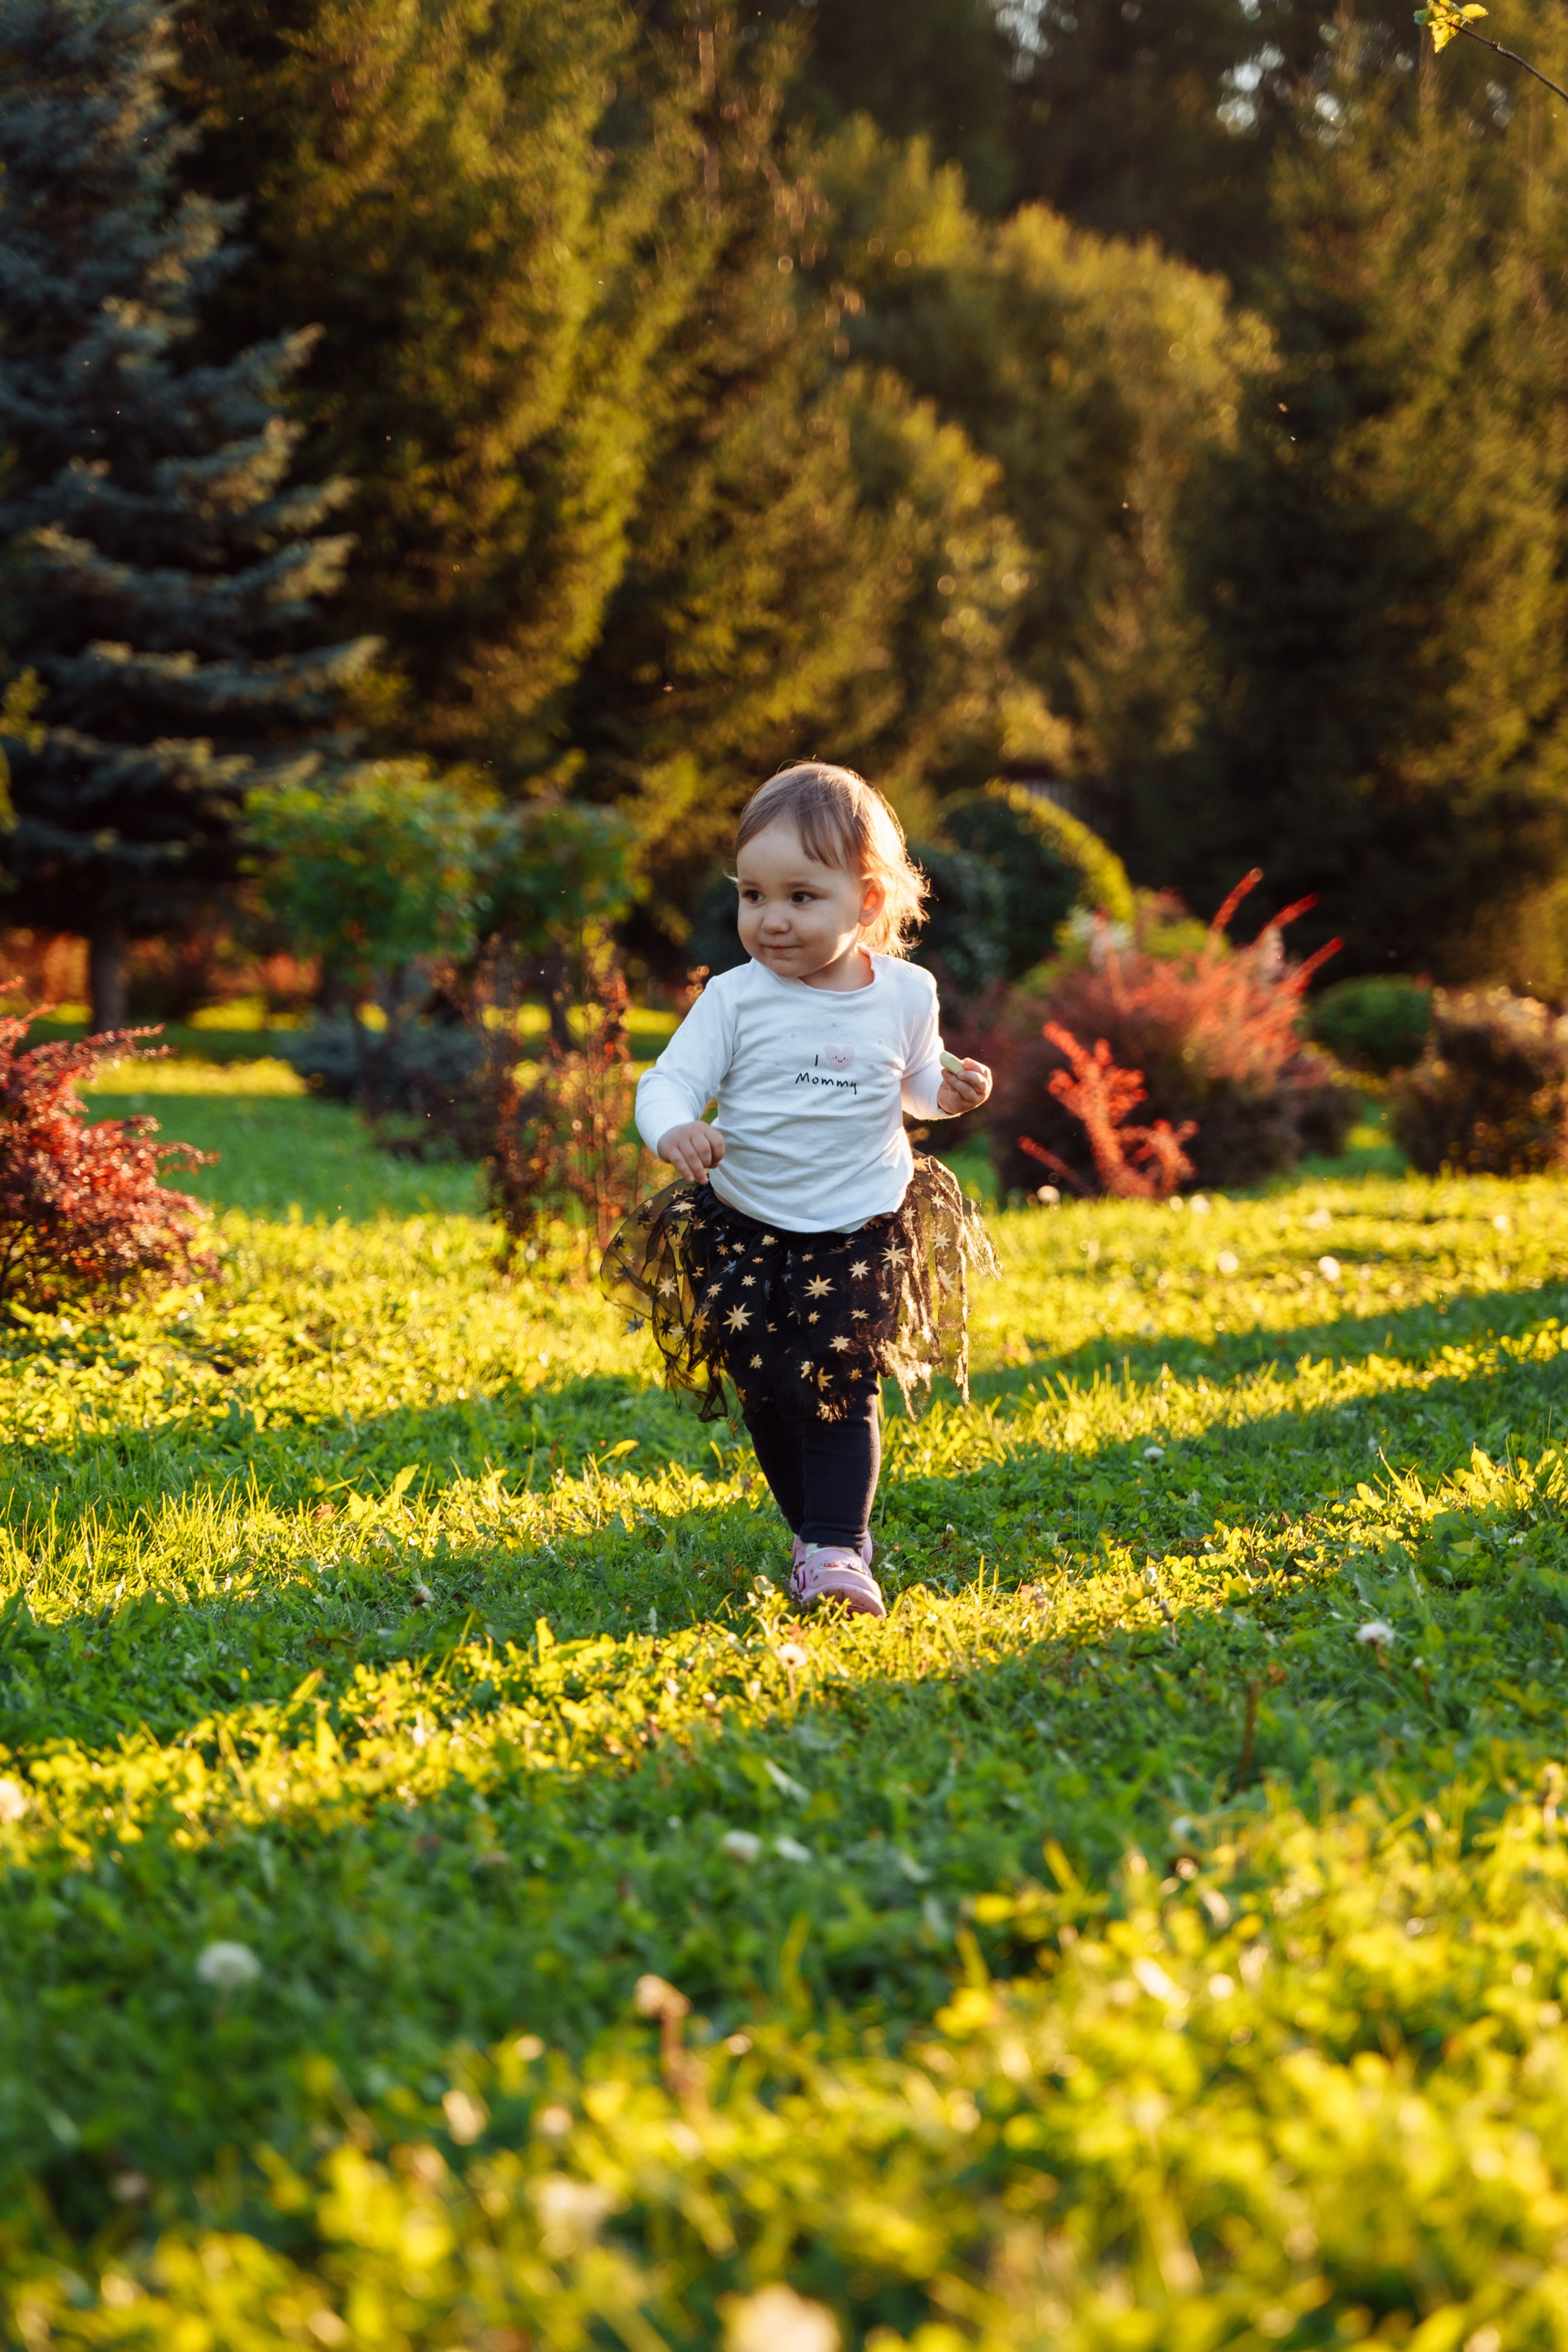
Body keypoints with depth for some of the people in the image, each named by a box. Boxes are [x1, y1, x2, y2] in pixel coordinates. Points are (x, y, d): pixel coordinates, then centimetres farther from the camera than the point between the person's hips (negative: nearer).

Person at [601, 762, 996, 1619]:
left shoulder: (905, 995, -2)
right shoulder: (736, 999, -10)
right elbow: (669, 1082, -13)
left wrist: (952, 1088, -8)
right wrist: (673, 1132, -36)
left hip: (861, 1232, 0)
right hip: (746, 1229, 0)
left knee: (841, 1388, -11)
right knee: (767, 1395, 1)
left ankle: (836, 1550, -8)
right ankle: (817, 1528, 20)